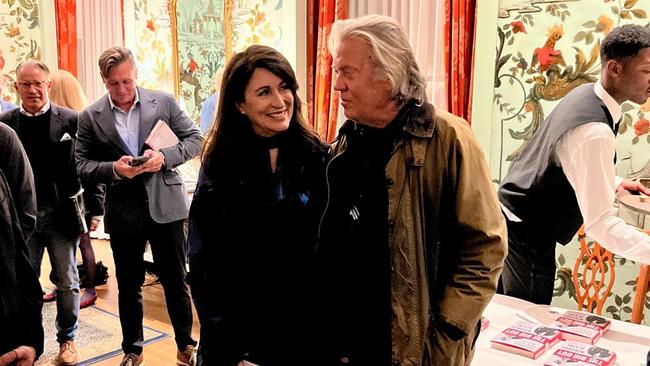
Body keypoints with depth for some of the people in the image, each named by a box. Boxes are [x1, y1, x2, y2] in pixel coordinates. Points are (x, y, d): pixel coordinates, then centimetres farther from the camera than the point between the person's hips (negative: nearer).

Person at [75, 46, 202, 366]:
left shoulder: (163, 102, -1)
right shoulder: (90, 117, 0)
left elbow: (195, 139, 1)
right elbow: (81, 165, 1)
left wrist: (165, 156, -16)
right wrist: (114, 169, -19)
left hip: (165, 205, -1)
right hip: (123, 211, 1)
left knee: (175, 281, 9)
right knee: (129, 286, 14)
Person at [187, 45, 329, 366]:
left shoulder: (318, 157, -6)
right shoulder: (221, 162, -5)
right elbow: (202, 256, -3)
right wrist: (218, 332, -7)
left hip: (305, 327, 0)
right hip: (238, 327, 0)